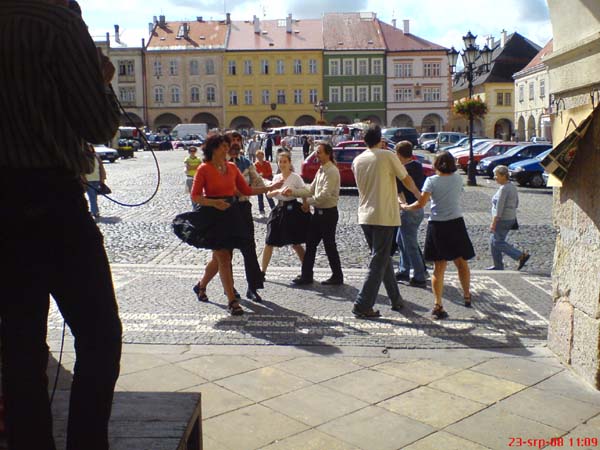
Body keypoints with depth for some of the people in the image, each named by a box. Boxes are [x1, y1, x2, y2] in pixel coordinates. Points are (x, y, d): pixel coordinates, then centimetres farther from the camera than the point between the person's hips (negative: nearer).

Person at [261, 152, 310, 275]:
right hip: (279, 210, 5)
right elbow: (269, 193, -2)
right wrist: (278, 191, -21)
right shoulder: (276, 177, 9)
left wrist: (305, 205, -24)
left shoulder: (295, 177, -5)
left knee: (296, 244, 1)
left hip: (293, 210, -5)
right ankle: (263, 271, 12)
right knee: (269, 242, 3)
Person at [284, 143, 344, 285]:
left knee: (329, 245, 2)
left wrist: (308, 201, -12)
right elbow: (311, 189, 13)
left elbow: (325, 194, -24)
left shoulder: (332, 171, -16)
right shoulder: (321, 170, 14)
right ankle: (306, 275, 17)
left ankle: (337, 277, 16)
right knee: (310, 243, 10)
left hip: (328, 212, -9)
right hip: (319, 212, 9)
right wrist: (293, 192, 2)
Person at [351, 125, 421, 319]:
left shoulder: (357, 160, 8)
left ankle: (396, 299, 26)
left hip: (364, 216, 6)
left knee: (383, 258, 18)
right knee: (379, 262, -2)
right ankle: (363, 306, -5)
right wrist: (417, 193, 21)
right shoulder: (387, 156, -7)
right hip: (384, 217, -6)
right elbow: (406, 179, 2)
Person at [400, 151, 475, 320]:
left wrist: (405, 207, 2)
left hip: (437, 225, -1)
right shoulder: (458, 179, 2)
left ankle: (438, 305, -4)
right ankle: (467, 296, 31)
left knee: (439, 267, 3)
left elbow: (420, 204, -14)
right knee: (461, 262, 18)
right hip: (456, 223, 1)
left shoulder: (432, 181, -7)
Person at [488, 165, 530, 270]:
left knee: (498, 243, -3)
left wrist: (493, 223, -21)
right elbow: (516, 204, 18)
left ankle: (522, 256, -6)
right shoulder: (512, 187, 10)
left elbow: (499, 208, -22)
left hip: (502, 220, -10)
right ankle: (498, 266, 16)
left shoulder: (503, 189, -19)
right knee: (493, 241, 14)